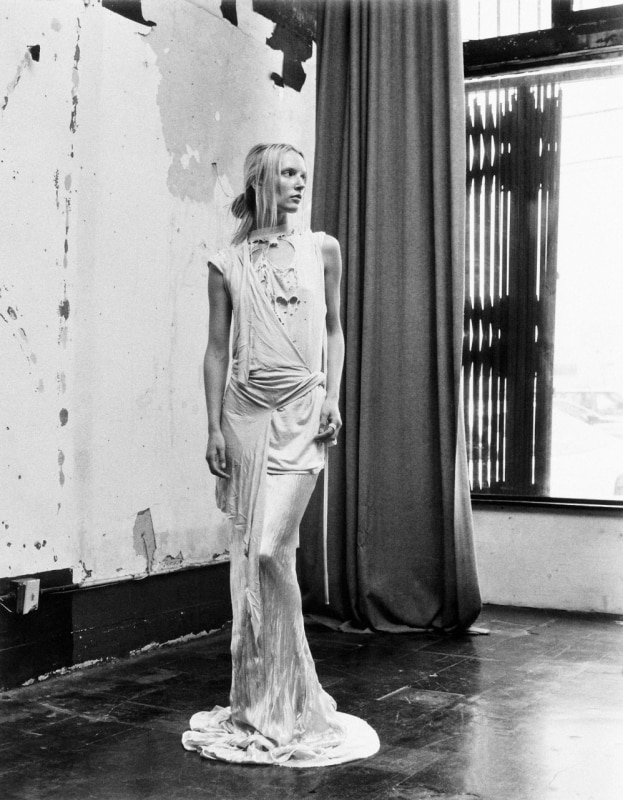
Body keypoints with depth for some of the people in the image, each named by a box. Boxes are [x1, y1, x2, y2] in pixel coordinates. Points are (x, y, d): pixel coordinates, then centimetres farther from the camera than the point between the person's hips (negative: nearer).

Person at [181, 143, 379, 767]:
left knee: (272, 548, -12)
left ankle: (289, 701, 5)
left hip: (302, 410, -1)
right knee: (247, 551, 4)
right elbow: (217, 348, 6)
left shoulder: (322, 249, 8)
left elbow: (334, 331, 13)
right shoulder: (226, 264, 6)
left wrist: (333, 399, 1)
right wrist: (214, 427, 1)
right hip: (246, 410, 1)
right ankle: (256, 702, 18)